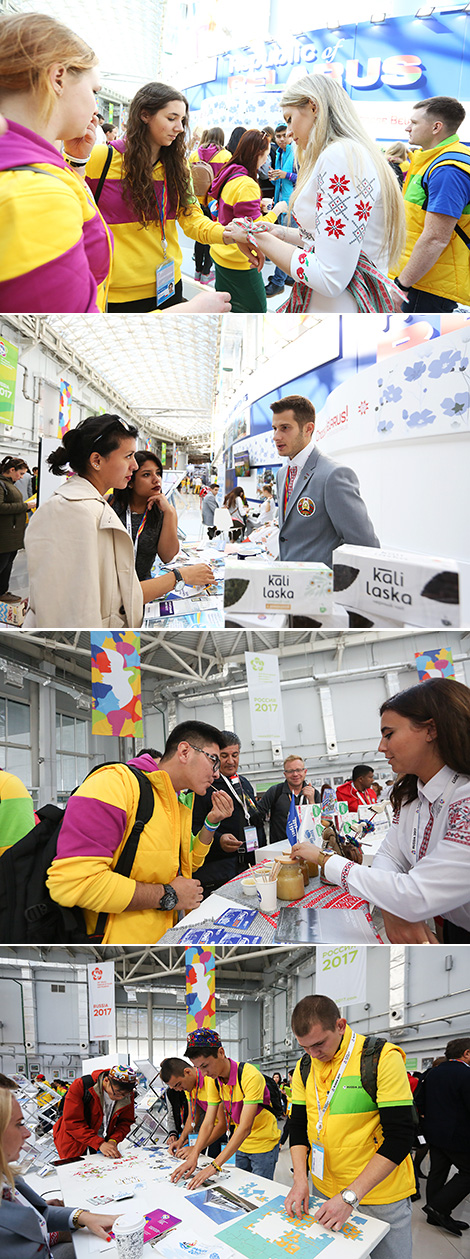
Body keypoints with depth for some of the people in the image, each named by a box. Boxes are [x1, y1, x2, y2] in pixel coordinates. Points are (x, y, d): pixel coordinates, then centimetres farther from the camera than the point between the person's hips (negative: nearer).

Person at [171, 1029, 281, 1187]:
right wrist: (194, 1156, -21)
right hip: (241, 1145, 6)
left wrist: (215, 1166, -38)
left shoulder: (250, 1076, -28)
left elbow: (245, 1127, -33)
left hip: (263, 1144, -6)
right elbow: (208, 1122, -5)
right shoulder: (213, 1081, -5)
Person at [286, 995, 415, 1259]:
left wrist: (350, 1197, -23)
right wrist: (300, 1179, -9)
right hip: (324, 1190, 5)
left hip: (380, 1198, -5)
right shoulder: (305, 1067, 2)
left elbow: (399, 1138, -19)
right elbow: (299, 1126, 10)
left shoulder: (384, 1058, -17)